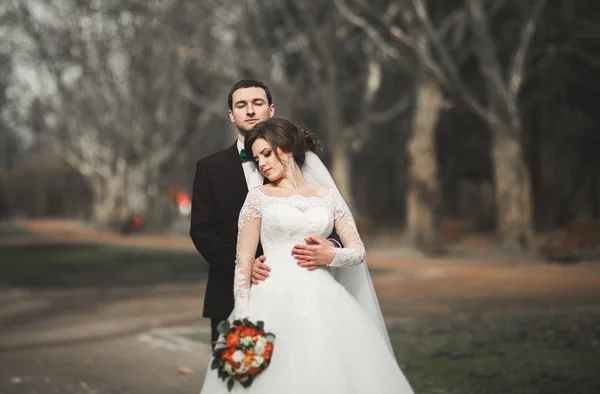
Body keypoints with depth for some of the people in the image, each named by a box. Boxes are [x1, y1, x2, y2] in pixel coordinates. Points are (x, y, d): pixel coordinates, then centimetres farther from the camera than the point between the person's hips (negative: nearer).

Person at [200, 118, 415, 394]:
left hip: (323, 302, 2)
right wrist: (243, 317, -10)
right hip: (276, 303, -2)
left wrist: (331, 256, -10)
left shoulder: (327, 195, 12)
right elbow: (244, 259, 1)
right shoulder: (259, 197, 7)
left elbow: (358, 249, 11)